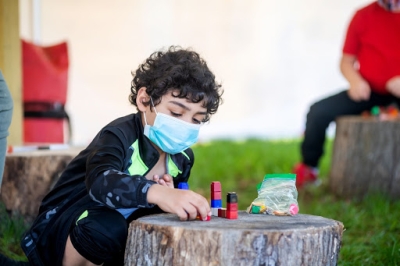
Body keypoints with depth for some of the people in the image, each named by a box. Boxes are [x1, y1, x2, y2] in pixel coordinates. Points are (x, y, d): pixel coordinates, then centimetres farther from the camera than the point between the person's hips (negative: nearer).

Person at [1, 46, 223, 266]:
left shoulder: (182, 158, -2)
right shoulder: (119, 135, -25)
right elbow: (100, 182, -48)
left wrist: (169, 196, -18)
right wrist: (157, 193, -66)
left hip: (120, 236, 7)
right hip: (60, 232, -7)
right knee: (107, 227, -37)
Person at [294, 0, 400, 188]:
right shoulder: (363, 16, 4)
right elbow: (346, 62, 6)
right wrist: (355, 80, -15)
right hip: (368, 91, 1)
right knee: (318, 112, -17)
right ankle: (309, 168, 3)